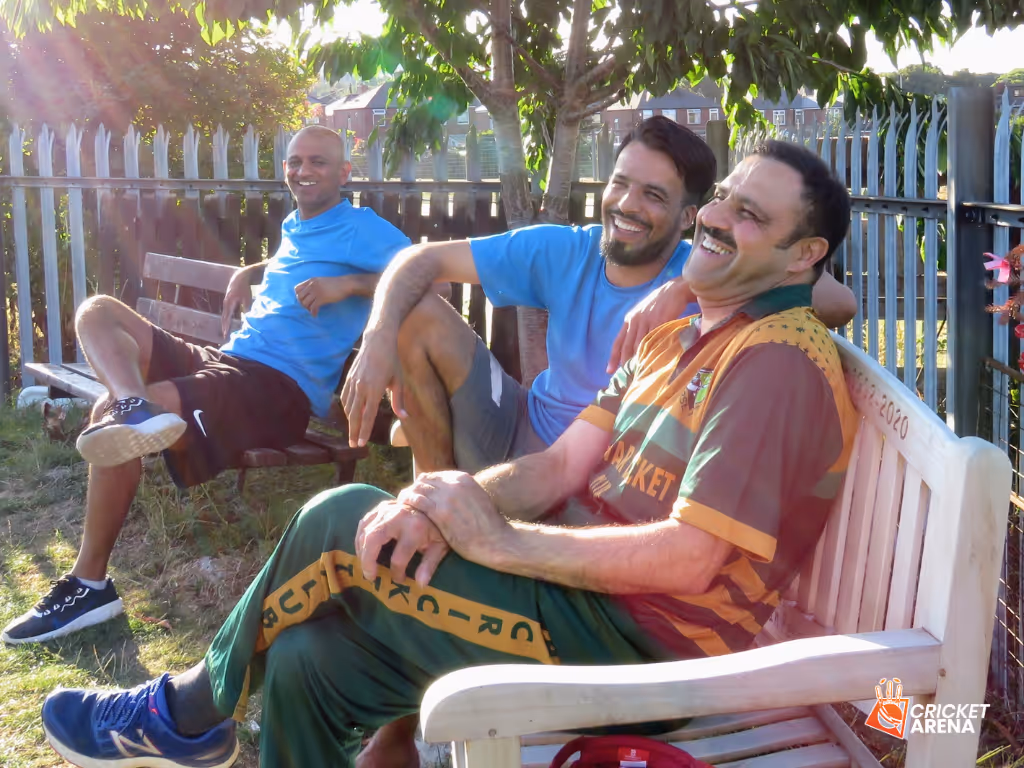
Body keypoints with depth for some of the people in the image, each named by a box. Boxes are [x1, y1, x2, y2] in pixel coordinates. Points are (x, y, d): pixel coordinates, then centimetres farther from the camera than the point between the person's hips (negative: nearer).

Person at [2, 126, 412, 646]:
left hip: (281, 388, -9)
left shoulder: (361, 229, -1)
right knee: (96, 312, 1)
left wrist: (348, 284, -23)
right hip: (223, 362, 10)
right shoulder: (293, 226, 24)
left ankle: (90, 585, -18)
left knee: (110, 415, -26)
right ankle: (135, 407, -32)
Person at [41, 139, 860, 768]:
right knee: (308, 660, -2)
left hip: (638, 638, -9)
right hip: (585, 583, 9)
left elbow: (691, 559, -23)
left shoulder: (779, 359, -15)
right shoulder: (676, 336, 17)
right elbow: (563, 465, 7)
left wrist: (497, 539, -16)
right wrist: (446, 506, -14)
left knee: (341, 519, -11)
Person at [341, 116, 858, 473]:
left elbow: (839, 302, -33)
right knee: (417, 315, -10)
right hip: (524, 434, 4)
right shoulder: (564, 252, -6)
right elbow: (422, 260, -5)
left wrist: (688, 289, -40)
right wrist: (379, 338, -27)